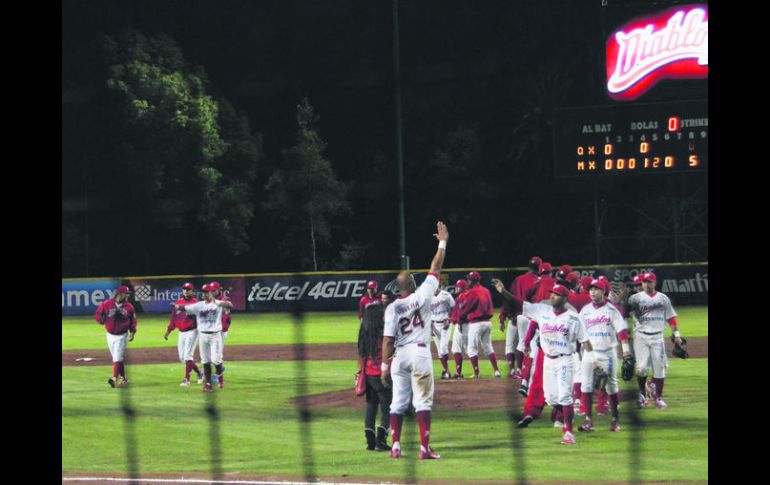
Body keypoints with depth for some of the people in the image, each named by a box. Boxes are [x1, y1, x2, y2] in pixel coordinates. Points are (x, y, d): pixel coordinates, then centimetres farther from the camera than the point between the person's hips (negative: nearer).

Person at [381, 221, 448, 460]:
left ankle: (395, 446, 9)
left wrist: (385, 365, 1)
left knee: (398, 402, 10)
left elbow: (388, 340, -5)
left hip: (399, 355, 2)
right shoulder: (422, 296, -6)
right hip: (420, 353, -2)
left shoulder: (392, 308, -2)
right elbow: (435, 268, 2)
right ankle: (424, 448, -7)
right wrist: (442, 242, 13)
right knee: (423, 401, -2)